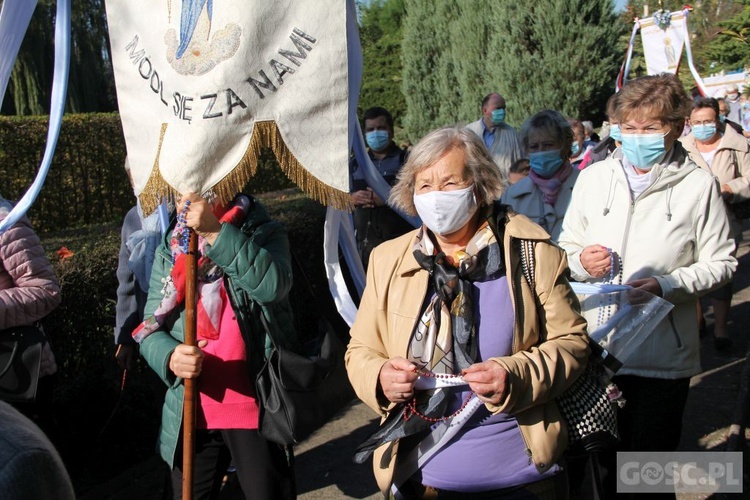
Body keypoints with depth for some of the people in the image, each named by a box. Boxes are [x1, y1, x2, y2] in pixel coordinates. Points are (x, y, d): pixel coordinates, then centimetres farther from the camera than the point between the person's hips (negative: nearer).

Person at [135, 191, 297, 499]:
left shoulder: (264, 235, -3)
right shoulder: (168, 252, 6)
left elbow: (273, 285, -25)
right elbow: (150, 329, 4)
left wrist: (217, 232, -30)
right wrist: (170, 356, -18)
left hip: (258, 410, -3)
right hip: (190, 415, 4)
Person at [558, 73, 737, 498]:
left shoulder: (699, 185, -4)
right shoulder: (594, 178, 5)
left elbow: (721, 264, -3)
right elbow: (566, 248, 10)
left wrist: (666, 285, -19)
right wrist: (581, 261, -13)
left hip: (663, 356, -2)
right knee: (598, 465, 16)